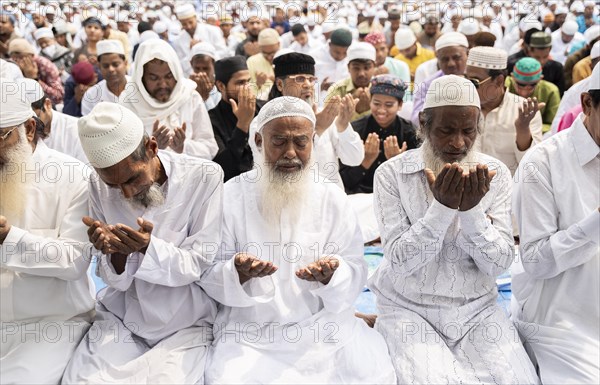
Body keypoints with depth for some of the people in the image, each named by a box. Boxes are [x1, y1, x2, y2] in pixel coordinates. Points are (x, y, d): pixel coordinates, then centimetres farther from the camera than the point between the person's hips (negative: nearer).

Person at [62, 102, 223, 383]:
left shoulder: (204, 176, -12)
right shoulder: (99, 185, -4)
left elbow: (197, 264, -10)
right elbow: (115, 279, 0)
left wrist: (147, 247, -29)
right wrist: (116, 251, -24)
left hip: (186, 324, -2)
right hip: (120, 316, 2)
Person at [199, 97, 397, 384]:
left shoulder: (332, 198, 3)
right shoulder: (231, 197, -2)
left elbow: (355, 275, -1)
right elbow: (208, 277, -4)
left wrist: (331, 274, -23)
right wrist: (238, 273, -26)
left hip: (324, 326, 2)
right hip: (250, 332, -1)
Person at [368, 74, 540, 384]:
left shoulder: (495, 174, -1)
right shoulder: (391, 173, -7)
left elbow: (499, 265, -6)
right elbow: (400, 261, -14)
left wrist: (472, 210, -22)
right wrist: (442, 207, -26)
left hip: (477, 310, 3)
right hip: (408, 308, -2)